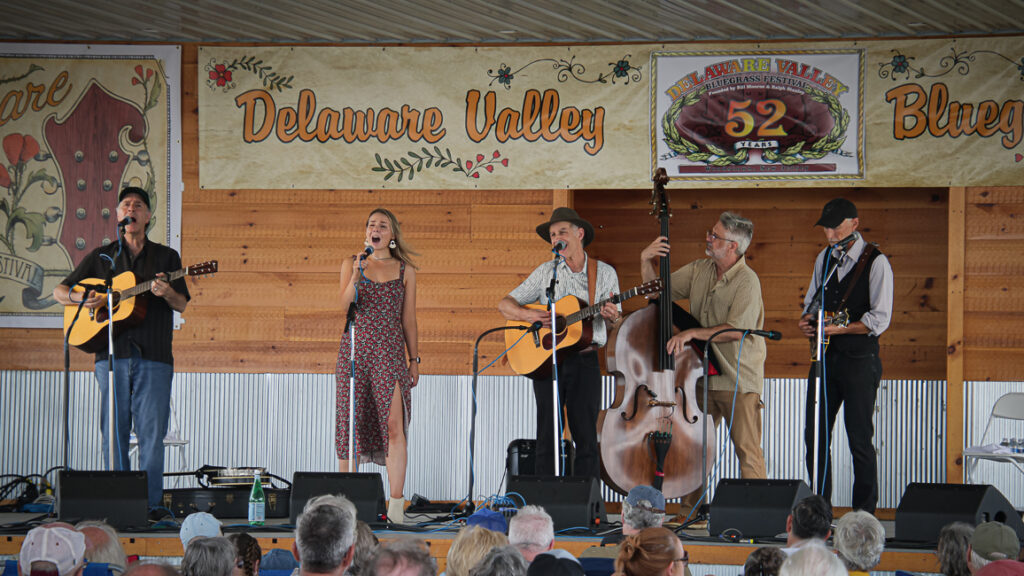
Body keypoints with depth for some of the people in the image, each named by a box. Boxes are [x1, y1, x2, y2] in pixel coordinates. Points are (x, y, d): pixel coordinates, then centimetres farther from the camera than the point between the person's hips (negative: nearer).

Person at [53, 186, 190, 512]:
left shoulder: (167, 257, 14)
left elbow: (182, 304, 7)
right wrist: (80, 298, -6)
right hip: (112, 354, 1)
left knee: (151, 432, -5)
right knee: (114, 431, -1)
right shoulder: (102, 257, 16)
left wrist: (167, 292, -15)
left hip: (154, 356, -1)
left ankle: (150, 504, -2)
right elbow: (59, 292, 16)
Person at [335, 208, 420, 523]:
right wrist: (356, 276, -19)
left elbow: (408, 319, 13)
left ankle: (396, 504, -17)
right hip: (356, 347, 1)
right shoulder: (352, 264, 10)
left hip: (390, 350, -1)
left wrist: (414, 359, 10)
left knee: (393, 423, -14)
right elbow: (345, 305, -4)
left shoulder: (405, 270, 10)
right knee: (351, 423, 1)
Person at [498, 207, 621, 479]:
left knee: (586, 438, -2)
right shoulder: (545, 272, 6)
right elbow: (505, 305, 6)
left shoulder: (604, 273, 7)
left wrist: (613, 316, -14)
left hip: (584, 361, 0)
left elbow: (617, 319, 11)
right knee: (547, 436, 2)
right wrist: (530, 315, -14)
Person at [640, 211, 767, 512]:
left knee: (747, 449, -5)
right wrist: (646, 261, 1)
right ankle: (691, 509, 16)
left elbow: (736, 329, -22)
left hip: (739, 379, -7)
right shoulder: (698, 271, 8)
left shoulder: (747, 281, -14)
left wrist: (693, 333, -23)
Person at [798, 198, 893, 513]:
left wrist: (837, 328, -22)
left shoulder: (876, 262, -9)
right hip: (825, 357, 6)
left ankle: (864, 513, 3)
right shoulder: (824, 258, 12)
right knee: (815, 434, 6)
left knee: (859, 439, -4)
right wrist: (807, 319, 2)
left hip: (859, 360, -6)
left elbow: (879, 319, -15)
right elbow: (811, 300, 25)